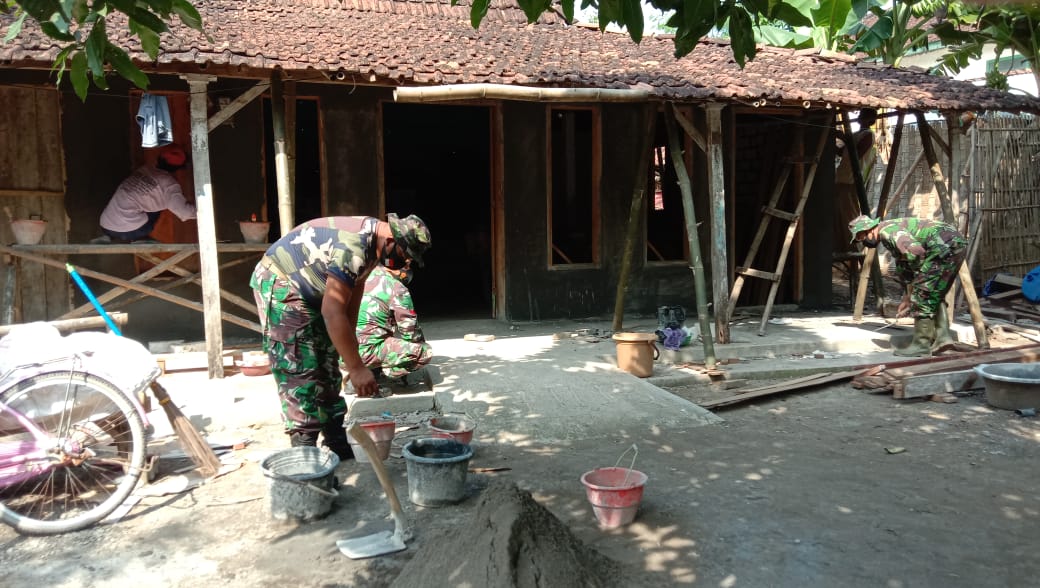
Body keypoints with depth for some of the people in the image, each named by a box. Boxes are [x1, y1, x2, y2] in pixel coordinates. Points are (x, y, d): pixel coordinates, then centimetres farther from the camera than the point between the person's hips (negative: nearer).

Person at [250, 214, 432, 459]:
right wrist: (356, 368, -34)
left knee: (327, 368, 11)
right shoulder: (352, 248, -33)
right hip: (279, 285, -10)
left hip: (307, 290, 10)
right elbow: (333, 313, -36)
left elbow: (353, 292, 8)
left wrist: (349, 339, 10)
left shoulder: (373, 239, -2)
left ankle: (338, 445, 19)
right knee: (300, 374, -13)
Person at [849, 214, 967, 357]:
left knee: (923, 293, -5)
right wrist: (907, 297, 30)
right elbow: (904, 267, 31)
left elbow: (915, 251, -22)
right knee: (934, 295, 18)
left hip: (945, 245, -10)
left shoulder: (887, 230, -8)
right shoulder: (889, 238, 23)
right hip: (957, 244, 10)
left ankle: (921, 344, 0)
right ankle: (942, 336, 12)